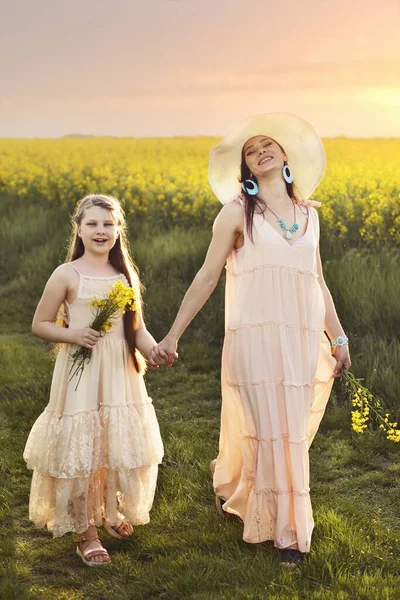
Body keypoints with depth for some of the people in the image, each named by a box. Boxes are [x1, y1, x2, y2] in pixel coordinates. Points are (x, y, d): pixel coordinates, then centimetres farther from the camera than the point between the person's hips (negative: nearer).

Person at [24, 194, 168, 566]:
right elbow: (39, 325, -2)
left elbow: (136, 328, 10)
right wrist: (71, 333, -19)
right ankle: (86, 532, 16)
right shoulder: (67, 275, -6)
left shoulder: (126, 275, 6)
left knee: (120, 444, 13)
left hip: (122, 373, 4)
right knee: (80, 450, 1)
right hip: (80, 375, -4)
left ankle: (111, 510, 39)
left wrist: (154, 350, -9)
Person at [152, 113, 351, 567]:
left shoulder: (308, 214, 16)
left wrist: (338, 337, 18)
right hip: (257, 334, -4)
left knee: (292, 429, 7)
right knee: (273, 430, -3)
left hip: (303, 338, 5)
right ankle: (289, 531, 12)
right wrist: (172, 336, -1)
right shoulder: (238, 211, 3)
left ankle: (231, 488, 32)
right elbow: (207, 277, 2)